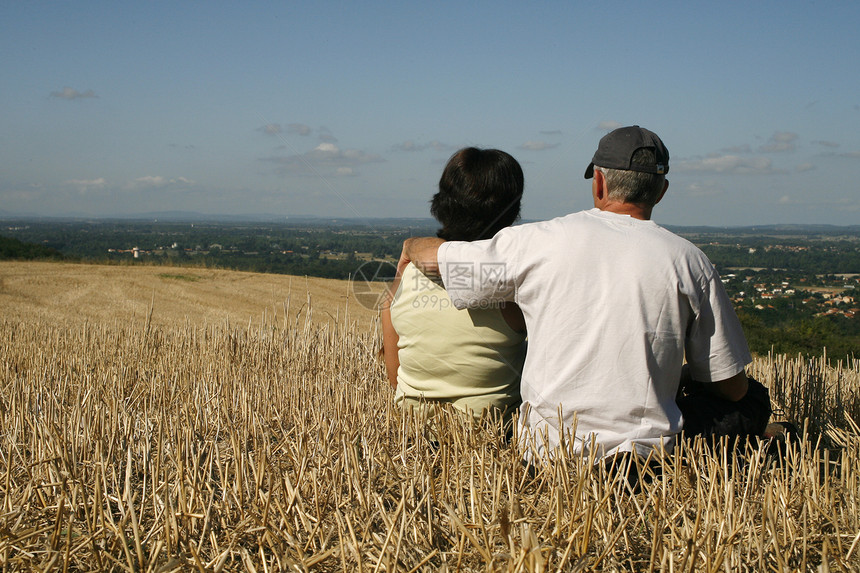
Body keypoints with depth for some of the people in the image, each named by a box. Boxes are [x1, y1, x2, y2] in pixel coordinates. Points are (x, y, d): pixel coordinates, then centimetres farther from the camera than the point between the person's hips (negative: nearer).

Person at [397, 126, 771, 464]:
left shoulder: (540, 242, -5)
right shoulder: (689, 261, -4)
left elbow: (431, 256, 8)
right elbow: (732, 387, 3)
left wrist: (411, 247, 32)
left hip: (545, 453, 3)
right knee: (752, 402, 19)